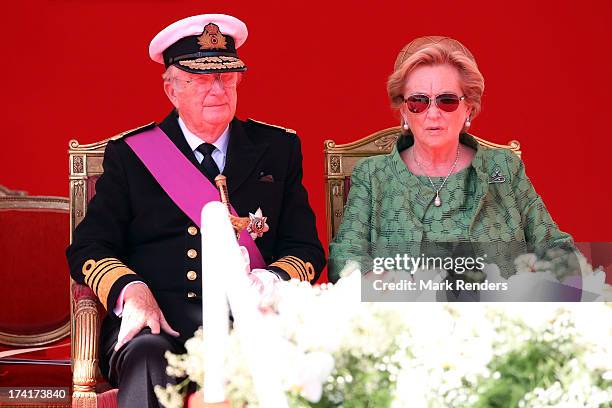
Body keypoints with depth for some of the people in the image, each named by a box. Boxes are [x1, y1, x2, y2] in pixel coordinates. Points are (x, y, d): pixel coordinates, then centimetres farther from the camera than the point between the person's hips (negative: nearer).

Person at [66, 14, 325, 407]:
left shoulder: (278, 148, 18)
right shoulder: (130, 154, 14)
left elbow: (306, 249, 14)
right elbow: (88, 249, 10)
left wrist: (270, 281, -10)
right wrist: (131, 291, -13)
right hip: (155, 317, -1)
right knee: (148, 359, -37)